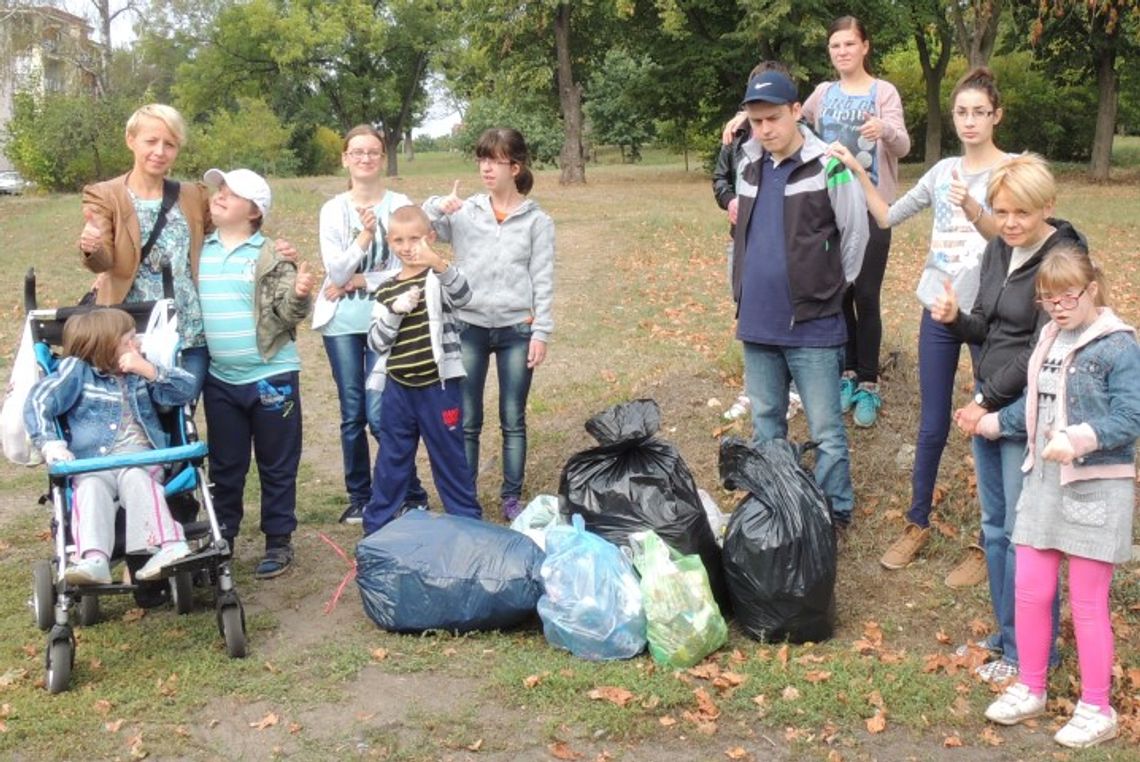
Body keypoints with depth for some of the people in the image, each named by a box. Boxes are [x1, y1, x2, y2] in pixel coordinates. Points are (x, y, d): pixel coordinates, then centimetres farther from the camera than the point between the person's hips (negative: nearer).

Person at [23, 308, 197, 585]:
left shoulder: (140, 371, 18)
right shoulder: (77, 371, 8)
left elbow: (186, 389, 8)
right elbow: (39, 401, -4)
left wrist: (150, 371, -5)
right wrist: (50, 444, -19)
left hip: (139, 455, 1)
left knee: (133, 476, -34)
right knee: (91, 486, -33)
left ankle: (171, 546, -48)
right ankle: (93, 559, -53)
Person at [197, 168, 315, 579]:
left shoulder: (271, 256, -8)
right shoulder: (199, 251, 5)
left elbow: (287, 312, -12)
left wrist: (299, 294, -32)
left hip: (271, 375, -4)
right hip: (220, 379, 4)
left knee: (276, 464, 7)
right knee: (225, 466, 15)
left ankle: (279, 542, 20)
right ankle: (222, 538, 29)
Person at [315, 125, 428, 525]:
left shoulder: (400, 205, -4)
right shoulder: (333, 210, 2)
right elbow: (336, 270, -9)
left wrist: (360, 281, -8)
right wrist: (364, 236, -22)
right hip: (342, 323, 2)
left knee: (380, 415, -6)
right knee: (352, 415, 9)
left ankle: (413, 495, 11)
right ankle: (359, 497, 22)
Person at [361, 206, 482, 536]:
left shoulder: (439, 278, -5)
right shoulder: (386, 289, 6)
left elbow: (462, 296, -29)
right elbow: (376, 342, 0)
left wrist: (439, 263, -46)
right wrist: (396, 310, -16)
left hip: (439, 387, -4)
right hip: (398, 389, 4)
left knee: (451, 458, 7)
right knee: (391, 461, 14)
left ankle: (468, 521, 20)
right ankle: (376, 526, 24)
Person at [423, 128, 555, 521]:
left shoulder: (537, 220, 0)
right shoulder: (464, 212, 3)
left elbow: (543, 280, 0)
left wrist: (541, 332, -5)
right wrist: (437, 207, -22)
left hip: (516, 330, -1)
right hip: (469, 327, 1)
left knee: (513, 420, 9)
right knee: (466, 421, 6)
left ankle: (512, 497, 21)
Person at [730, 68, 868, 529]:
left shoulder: (828, 166, -10)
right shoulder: (749, 167, 9)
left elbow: (856, 233, -4)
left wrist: (830, 289, 4)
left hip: (813, 326, -6)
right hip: (757, 323, 6)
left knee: (826, 431, 2)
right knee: (765, 424, 17)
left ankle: (836, 515, 16)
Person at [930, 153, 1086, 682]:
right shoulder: (998, 250, 8)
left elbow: (1042, 350, -18)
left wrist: (988, 402, -14)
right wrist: (955, 319, -8)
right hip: (987, 401, 8)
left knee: (1023, 532, -1)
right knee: (994, 525, 15)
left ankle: (1027, 652, 13)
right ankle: (1005, 634, 29)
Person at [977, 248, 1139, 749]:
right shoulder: (1049, 339, 10)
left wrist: (1078, 439, -31)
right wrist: (992, 423, 25)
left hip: (1095, 488, -7)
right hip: (1044, 481, 7)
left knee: (1087, 603, 3)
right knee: (1029, 591, 10)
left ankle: (1097, 709, 19)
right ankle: (1030, 689, 28)